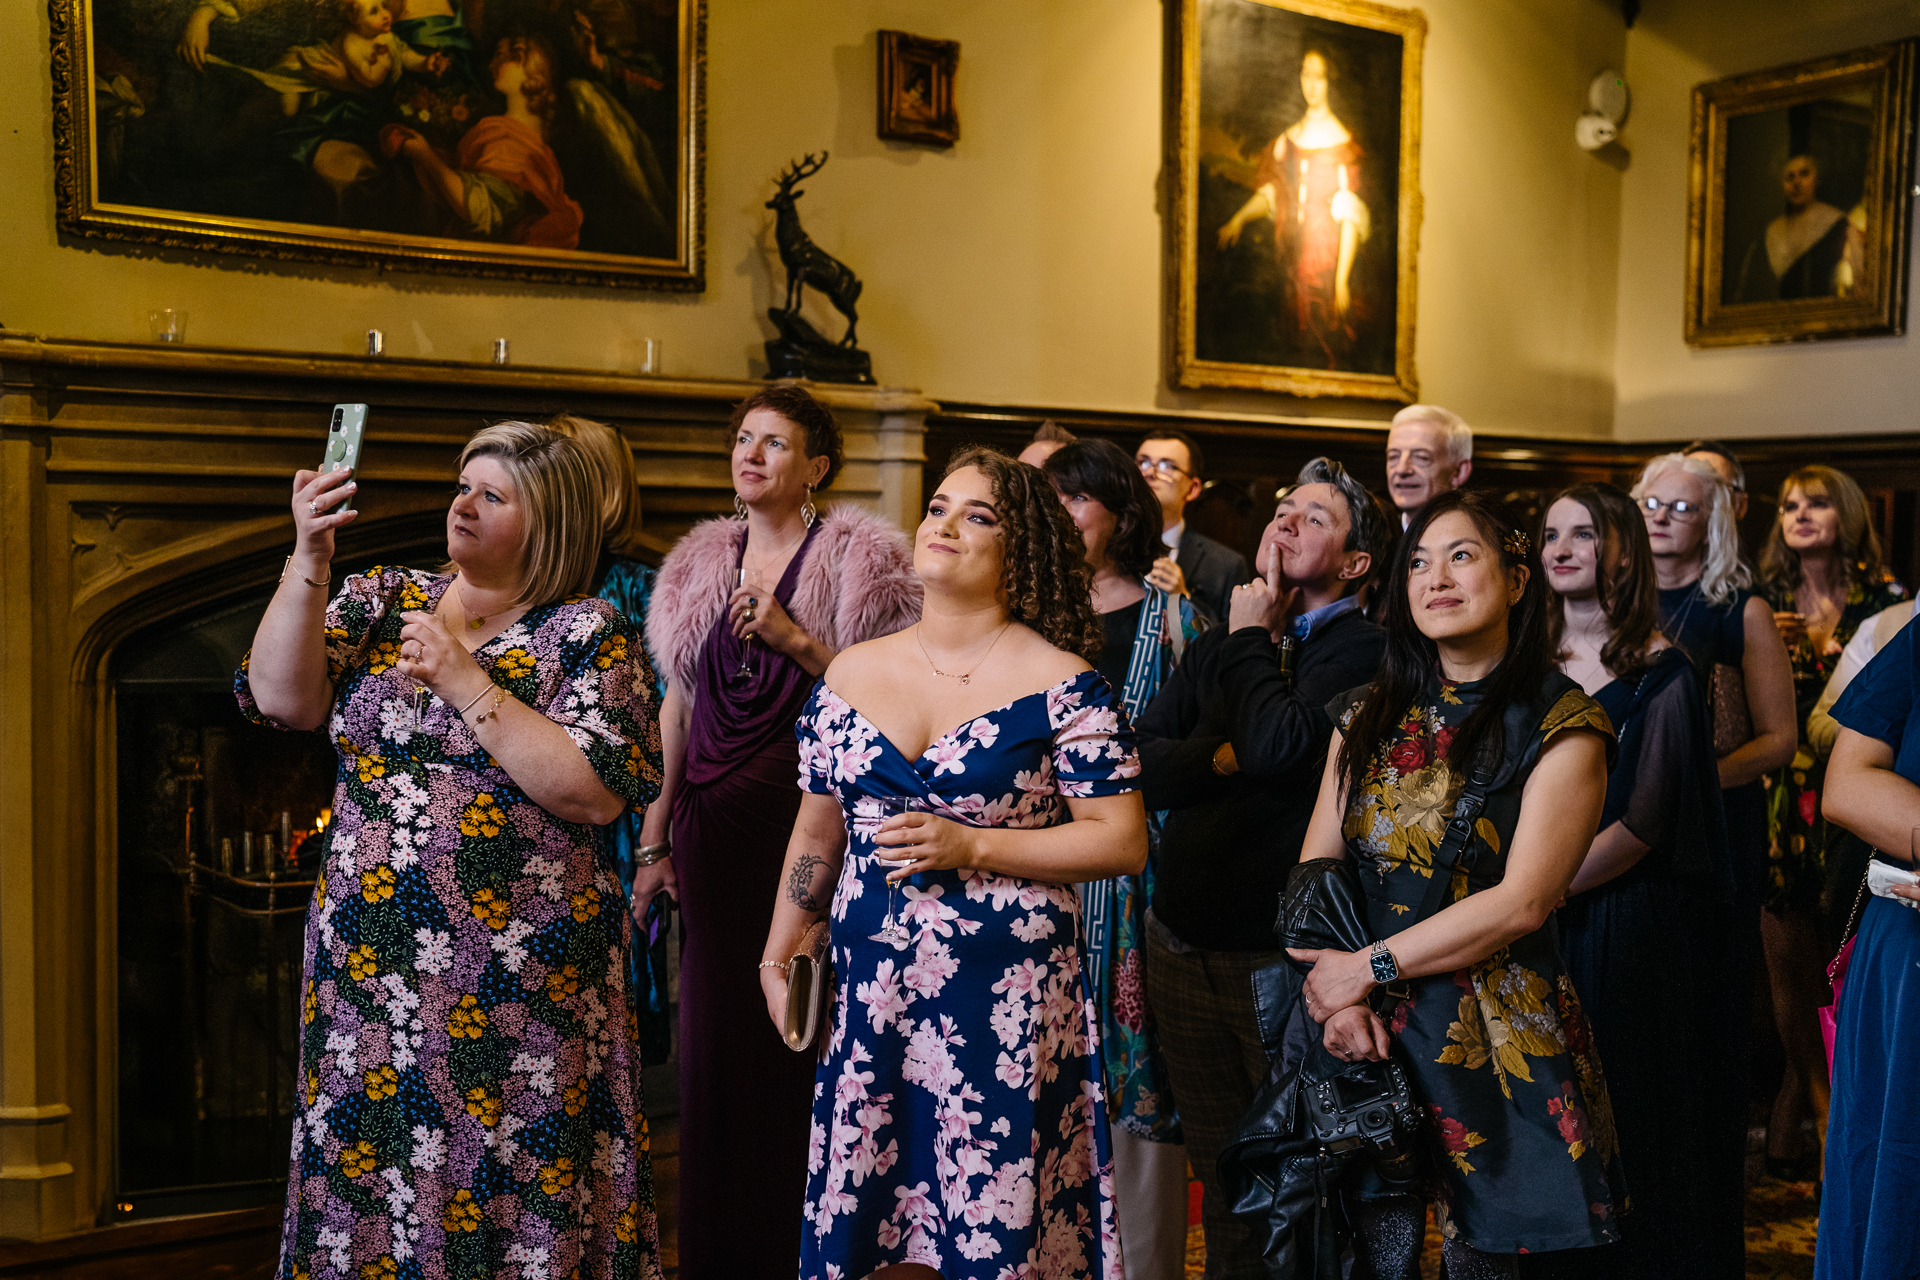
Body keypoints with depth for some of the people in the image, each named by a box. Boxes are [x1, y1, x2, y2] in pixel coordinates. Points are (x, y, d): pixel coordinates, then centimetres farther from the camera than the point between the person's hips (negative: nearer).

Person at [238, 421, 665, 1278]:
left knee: (513, 1199, 3)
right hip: (367, 964, 4)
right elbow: (280, 697, -4)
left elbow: (597, 794, -17)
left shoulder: (588, 637, -4)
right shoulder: (383, 602, 9)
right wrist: (308, 557, -12)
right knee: (363, 1181, 12)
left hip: (516, 982, -4)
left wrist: (465, 679, -17)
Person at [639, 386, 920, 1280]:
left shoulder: (853, 558, -2)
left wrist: (798, 641, -16)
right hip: (711, 828, 5)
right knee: (714, 1037, 8)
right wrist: (654, 839, 13)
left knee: (795, 1034, -4)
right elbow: (679, 705, 15)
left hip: (806, 820, -4)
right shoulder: (702, 562, 14)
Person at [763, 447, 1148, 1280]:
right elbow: (817, 831, 16)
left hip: (1006, 1001, -4)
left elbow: (1124, 841, -9)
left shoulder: (1062, 686, -6)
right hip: (866, 993, 4)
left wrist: (972, 847, -16)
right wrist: (776, 961, 14)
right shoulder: (851, 675, 8)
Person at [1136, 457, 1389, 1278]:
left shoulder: (1363, 650, -9)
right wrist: (1227, 758, -15)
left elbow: (1279, 746, -26)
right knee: (1222, 1179, 18)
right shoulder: (1215, 649, 12)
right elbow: (1144, 765, 2)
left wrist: (1252, 638, -10)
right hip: (1183, 948, 6)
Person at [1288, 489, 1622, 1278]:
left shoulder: (1562, 726, -5)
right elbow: (1313, 872, 6)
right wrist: (1334, 995, -10)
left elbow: (1522, 902, -13)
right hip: (1363, 1036, 4)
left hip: (1499, 1042, -3)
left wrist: (1368, 967, -13)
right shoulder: (1367, 718, 10)